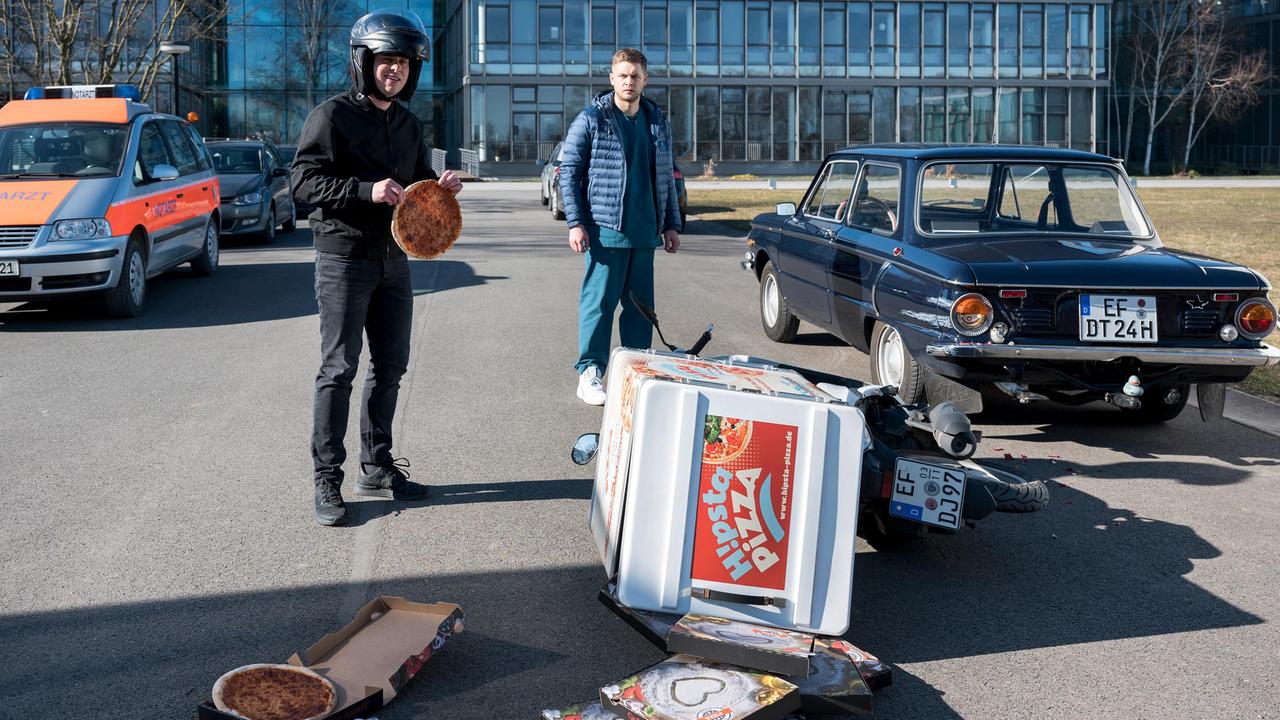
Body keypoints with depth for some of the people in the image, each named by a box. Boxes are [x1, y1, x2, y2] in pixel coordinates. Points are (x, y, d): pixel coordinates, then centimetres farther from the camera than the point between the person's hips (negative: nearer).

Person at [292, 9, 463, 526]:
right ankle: (327, 480, 2)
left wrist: (439, 187, 1)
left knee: (389, 367, 11)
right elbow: (304, 180, -13)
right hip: (344, 255, -7)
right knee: (339, 370, -5)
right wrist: (366, 190, -24)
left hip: (394, 256, 7)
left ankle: (376, 468, 23)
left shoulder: (408, 125, 15)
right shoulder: (332, 116, -7)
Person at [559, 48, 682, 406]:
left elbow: (665, 176, 19)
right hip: (604, 229, -5)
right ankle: (590, 373, 7)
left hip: (644, 232, 5)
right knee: (599, 302, -2)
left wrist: (671, 223, 15)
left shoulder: (658, 122, 12)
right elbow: (569, 171, -3)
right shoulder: (591, 120, -3)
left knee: (641, 304, 10)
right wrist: (575, 222, -10)